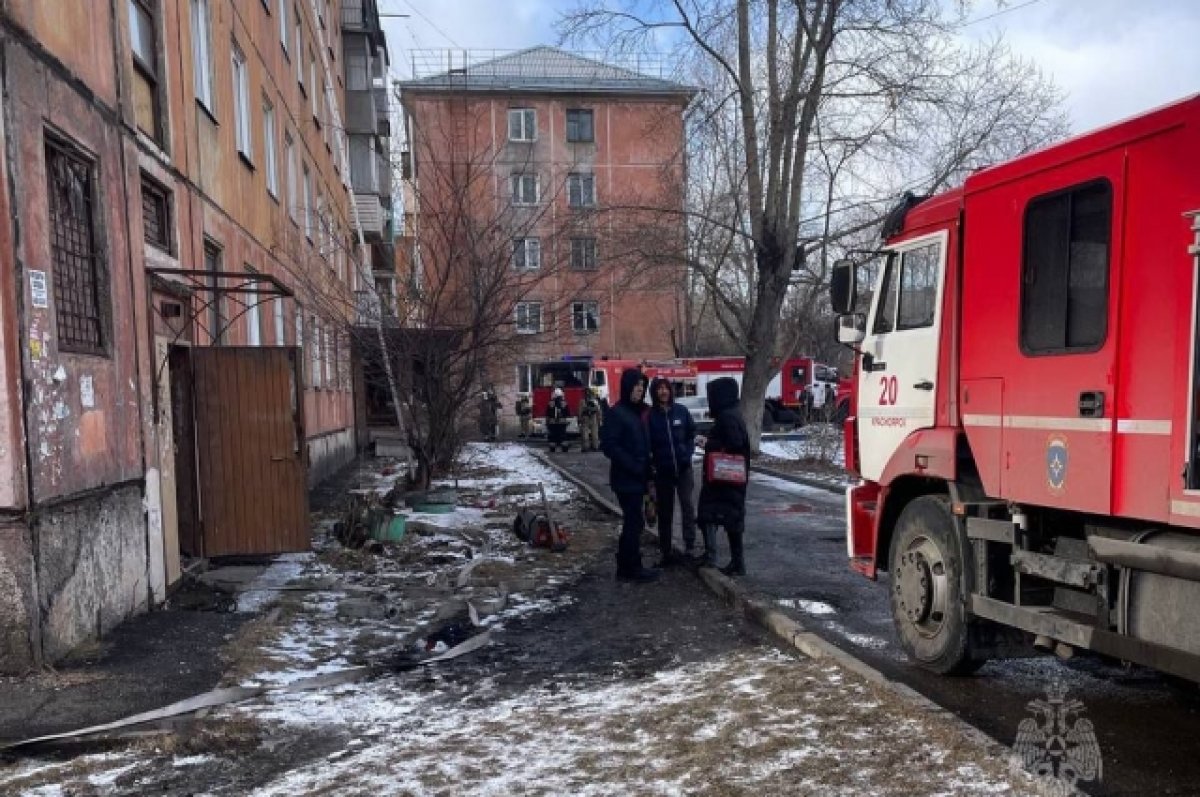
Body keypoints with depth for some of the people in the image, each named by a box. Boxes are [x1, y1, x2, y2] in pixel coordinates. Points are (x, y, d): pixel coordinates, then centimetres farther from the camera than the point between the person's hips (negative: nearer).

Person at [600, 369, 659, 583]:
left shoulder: (635, 412, 13)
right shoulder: (616, 413, -13)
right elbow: (608, 445, -19)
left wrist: (645, 469, 9)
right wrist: (633, 466, -20)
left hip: (636, 478, 9)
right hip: (626, 479, -9)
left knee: (632, 522, 13)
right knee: (634, 522, -4)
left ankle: (626, 567, 22)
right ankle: (632, 568, 6)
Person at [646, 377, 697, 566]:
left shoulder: (681, 411, 1)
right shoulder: (650, 415, -3)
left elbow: (691, 434, 8)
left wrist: (688, 453, -5)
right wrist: (651, 463, -8)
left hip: (683, 467, 0)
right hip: (662, 469, 0)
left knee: (687, 504, -7)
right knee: (664, 510, 7)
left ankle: (690, 546, -1)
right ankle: (666, 551, 14)